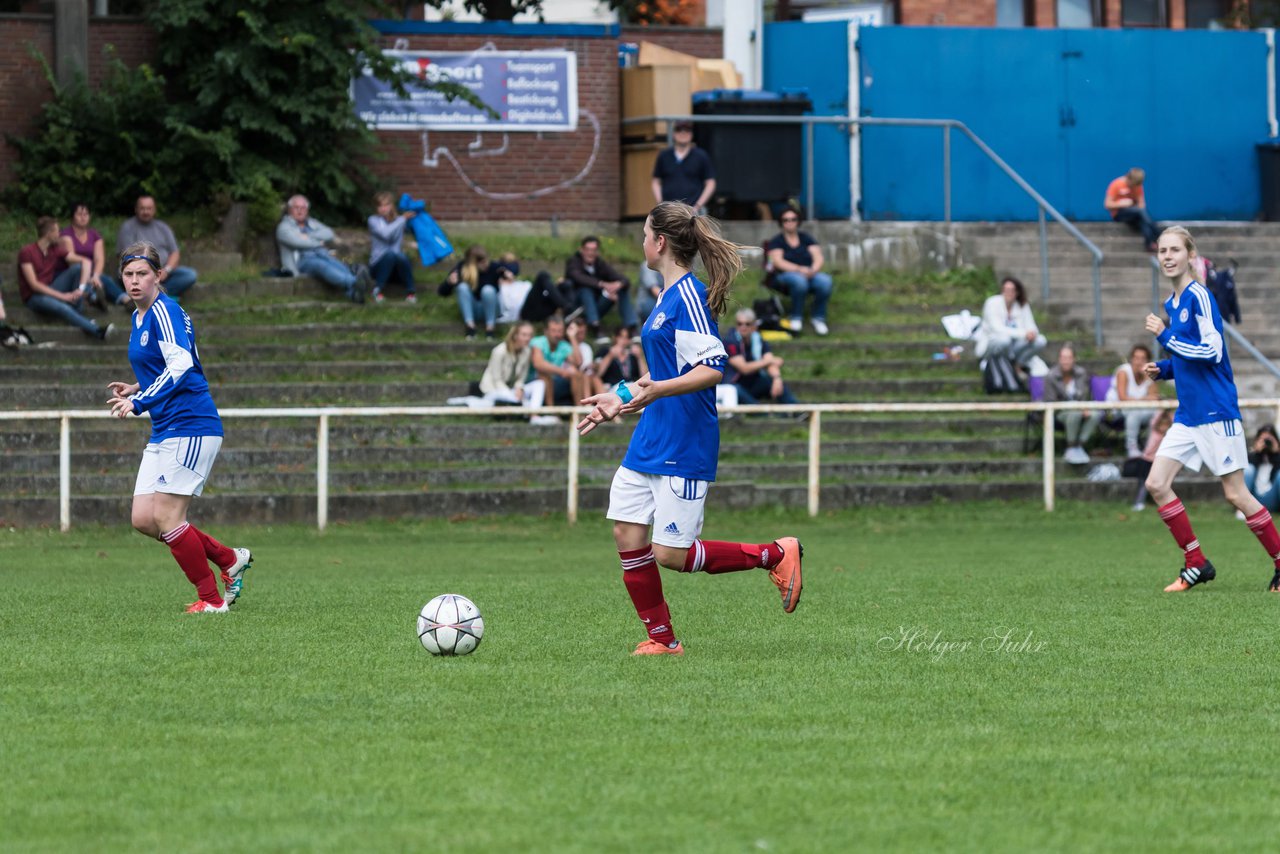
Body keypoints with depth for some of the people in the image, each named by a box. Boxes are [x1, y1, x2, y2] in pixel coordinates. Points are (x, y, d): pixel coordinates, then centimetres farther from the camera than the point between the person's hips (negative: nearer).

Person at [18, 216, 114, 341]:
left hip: (51, 290, 6)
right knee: (62, 307, -38)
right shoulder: (26, 252, -14)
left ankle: (77, 315, -16)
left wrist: (82, 288, -23)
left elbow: (85, 261, -5)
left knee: (77, 267, -14)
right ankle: (98, 331, -47)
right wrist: (62, 296, -24)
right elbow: (34, 284, -19)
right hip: (35, 297, -6)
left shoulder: (56, 249, 2)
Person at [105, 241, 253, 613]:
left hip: (191, 427, -10)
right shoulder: (139, 317, 17)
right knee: (143, 519, 4)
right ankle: (230, 560, 16)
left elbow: (181, 365, -25)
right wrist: (138, 389, 14)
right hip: (164, 432, 10)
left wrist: (140, 402, -29)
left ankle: (211, 599, 2)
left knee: (167, 518, -10)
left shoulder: (164, 311, -12)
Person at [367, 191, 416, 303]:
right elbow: (386, 234, -18)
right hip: (379, 266, -2)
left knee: (401, 256, -34)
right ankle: (378, 289, -20)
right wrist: (403, 219, -13)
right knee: (390, 253, -36)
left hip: (398, 268, 2)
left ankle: (410, 291, -16)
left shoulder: (397, 221, 10)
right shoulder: (373, 220, 0)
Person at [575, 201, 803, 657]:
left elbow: (712, 368, -24)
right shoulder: (667, 296, 14)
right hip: (650, 441, 9)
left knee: (671, 555, -7)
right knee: (627, 535, 3)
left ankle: (777, 555, 8)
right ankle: (662, 639, 13)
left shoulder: (689, 295, -16)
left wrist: (657, 390, -35)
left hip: (684, 447, -9)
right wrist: (622, 398, 28)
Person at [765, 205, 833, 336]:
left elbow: (818, 258, 7)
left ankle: (818, 317, -15)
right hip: (786, 275, -3)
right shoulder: (777, 241, 8)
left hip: (810, 275, 3)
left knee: (825, 281, -32)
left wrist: (813, 270, -17)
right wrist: (799, 269, -21)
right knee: (799, 280, -40)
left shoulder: (806, 238, 17)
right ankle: (796, 318, -25)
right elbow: (778, 262, -7)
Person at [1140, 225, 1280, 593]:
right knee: (1156, 484, -1)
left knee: (1235, 494, -4)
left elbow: (1212, 352, -21)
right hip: (1187, 416, 8)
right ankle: (1196, 565, 8)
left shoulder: (1199, 297, -14)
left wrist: (1166, 336, -18)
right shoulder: (1171, 304, 12)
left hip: (1216, 412, -8)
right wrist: (1163, 369, 6)